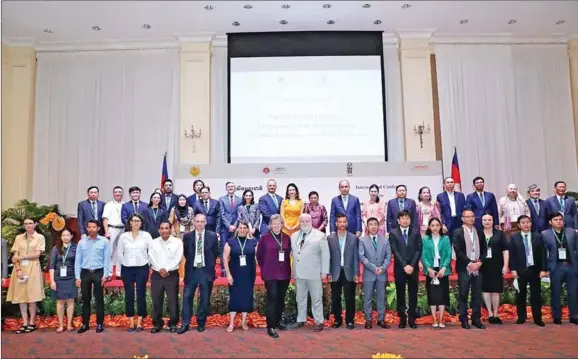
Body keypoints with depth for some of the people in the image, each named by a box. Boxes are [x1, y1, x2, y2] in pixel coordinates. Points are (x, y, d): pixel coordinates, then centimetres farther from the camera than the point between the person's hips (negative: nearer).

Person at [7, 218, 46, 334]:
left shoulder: (40, 237, 3)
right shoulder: (18, 237, 11)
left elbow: (37, 254, -5)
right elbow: (15, 256, 4)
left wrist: (21, 257, -11)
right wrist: (18, 269, -10)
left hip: (33, 269, -3)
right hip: (20, 269, 3)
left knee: (31, 296, -3)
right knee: (21, 295, 1)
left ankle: (32, 323, 4)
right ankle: (25, 323, 5)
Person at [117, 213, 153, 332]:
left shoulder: (146, 235, -2)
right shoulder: (123, 236, 1)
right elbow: (120, 253, 8)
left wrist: (147, 262, 1)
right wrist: (125, 263, 6)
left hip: (142, 268, -1)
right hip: (127, 269, 1)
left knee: (141, 295, 0)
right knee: (129, 295, 4)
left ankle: (139, 323, 9)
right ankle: (131, 323, 13)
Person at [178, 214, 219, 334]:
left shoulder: (213, 236, -1)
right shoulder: (187, 236, 1)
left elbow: (216, 253, 7)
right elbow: (185, 253, 11)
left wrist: (209, 264, 7)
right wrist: (191, 261, 9)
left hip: (206, 271, 0)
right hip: (191, 270, 1)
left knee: (204, 299, 6)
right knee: (187, 297, -3)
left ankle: (201, 323, 19)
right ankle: (185, 324, 4)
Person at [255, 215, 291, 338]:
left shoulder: (286, 238, 5)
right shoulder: (264, 237, -4)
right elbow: (259, 255, 2)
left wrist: (287, 268, 8)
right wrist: (264, 268, 3)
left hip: (284, 274, 4)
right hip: (270, 274, -4)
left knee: (281, 298, 12)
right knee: (272, 298, -8)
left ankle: (278, 321, 27)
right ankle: (270, 327, -4)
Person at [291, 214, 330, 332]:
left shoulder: (319, 236, -3)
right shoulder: (294, 236, 11)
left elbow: (325, 255, -4)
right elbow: (292, 252, 15)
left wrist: (324, 271, -8)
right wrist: (293, 271, 9)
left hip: (314, 273, -4)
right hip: (298, 273, 4)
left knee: (316, 299, 2)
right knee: (300, 298, 13)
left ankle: (319, 322, 11)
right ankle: (301, 320, 25)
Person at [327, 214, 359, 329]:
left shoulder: (354, 238, 3)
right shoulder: (330, 238, 2)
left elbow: (356, 257, 2)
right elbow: (328, 257, 2)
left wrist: (356, 273, -3)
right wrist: (328, 273, -3)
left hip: (349, 273, 0)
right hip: (335, 273, 1)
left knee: (350, 298, 4)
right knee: (335, 299, 7)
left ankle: (349, 320, 17)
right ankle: (337, 319, 22)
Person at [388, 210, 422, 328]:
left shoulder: (416, 232, 6)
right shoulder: (393, 233, 2)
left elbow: (418, 250, -1)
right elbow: (395, 251, -6)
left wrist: (412, 265, -11)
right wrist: (404, 265, -14)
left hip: (413, 268, 1)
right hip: (399, 268, -1)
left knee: (413, 294, 5)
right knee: (400, 295, 4)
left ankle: (412, 318, 13)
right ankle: (402, 318, 12)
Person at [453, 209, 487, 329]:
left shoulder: (480, 232, 11)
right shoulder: (457, 232, -3)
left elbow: (484, 249, 10)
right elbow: (458, 251, -9)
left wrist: (480, 262, -6)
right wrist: (470, 263, -14)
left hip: (478, 268, 4)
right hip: (464, 268, -4)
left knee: (477, 295, 6)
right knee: (463, 295, 2)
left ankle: (476, 319, 15)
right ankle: (464, 319, 9)